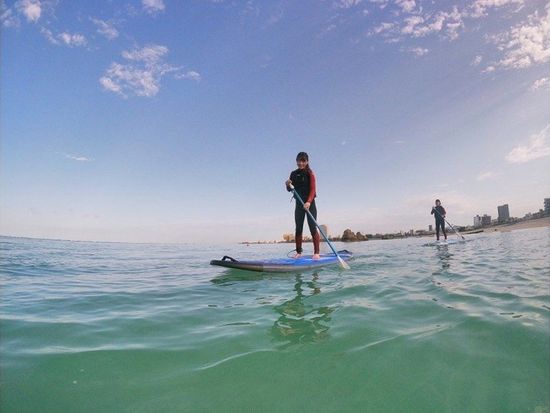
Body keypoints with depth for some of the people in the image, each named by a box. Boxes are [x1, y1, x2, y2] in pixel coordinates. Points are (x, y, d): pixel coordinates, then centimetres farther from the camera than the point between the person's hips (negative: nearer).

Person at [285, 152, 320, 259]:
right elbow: (289, 190, 13)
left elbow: (313, 189, -16)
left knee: (312, 227, -8)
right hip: (299, 204, 5)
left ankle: (316, 253, -7)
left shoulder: (310, 173, -7)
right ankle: (298, 252, 12)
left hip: (309, 203, -5)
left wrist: (309, 202, -33)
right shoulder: (294, 174, 9)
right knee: (298, 228, 6)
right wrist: (288, 185, -12)